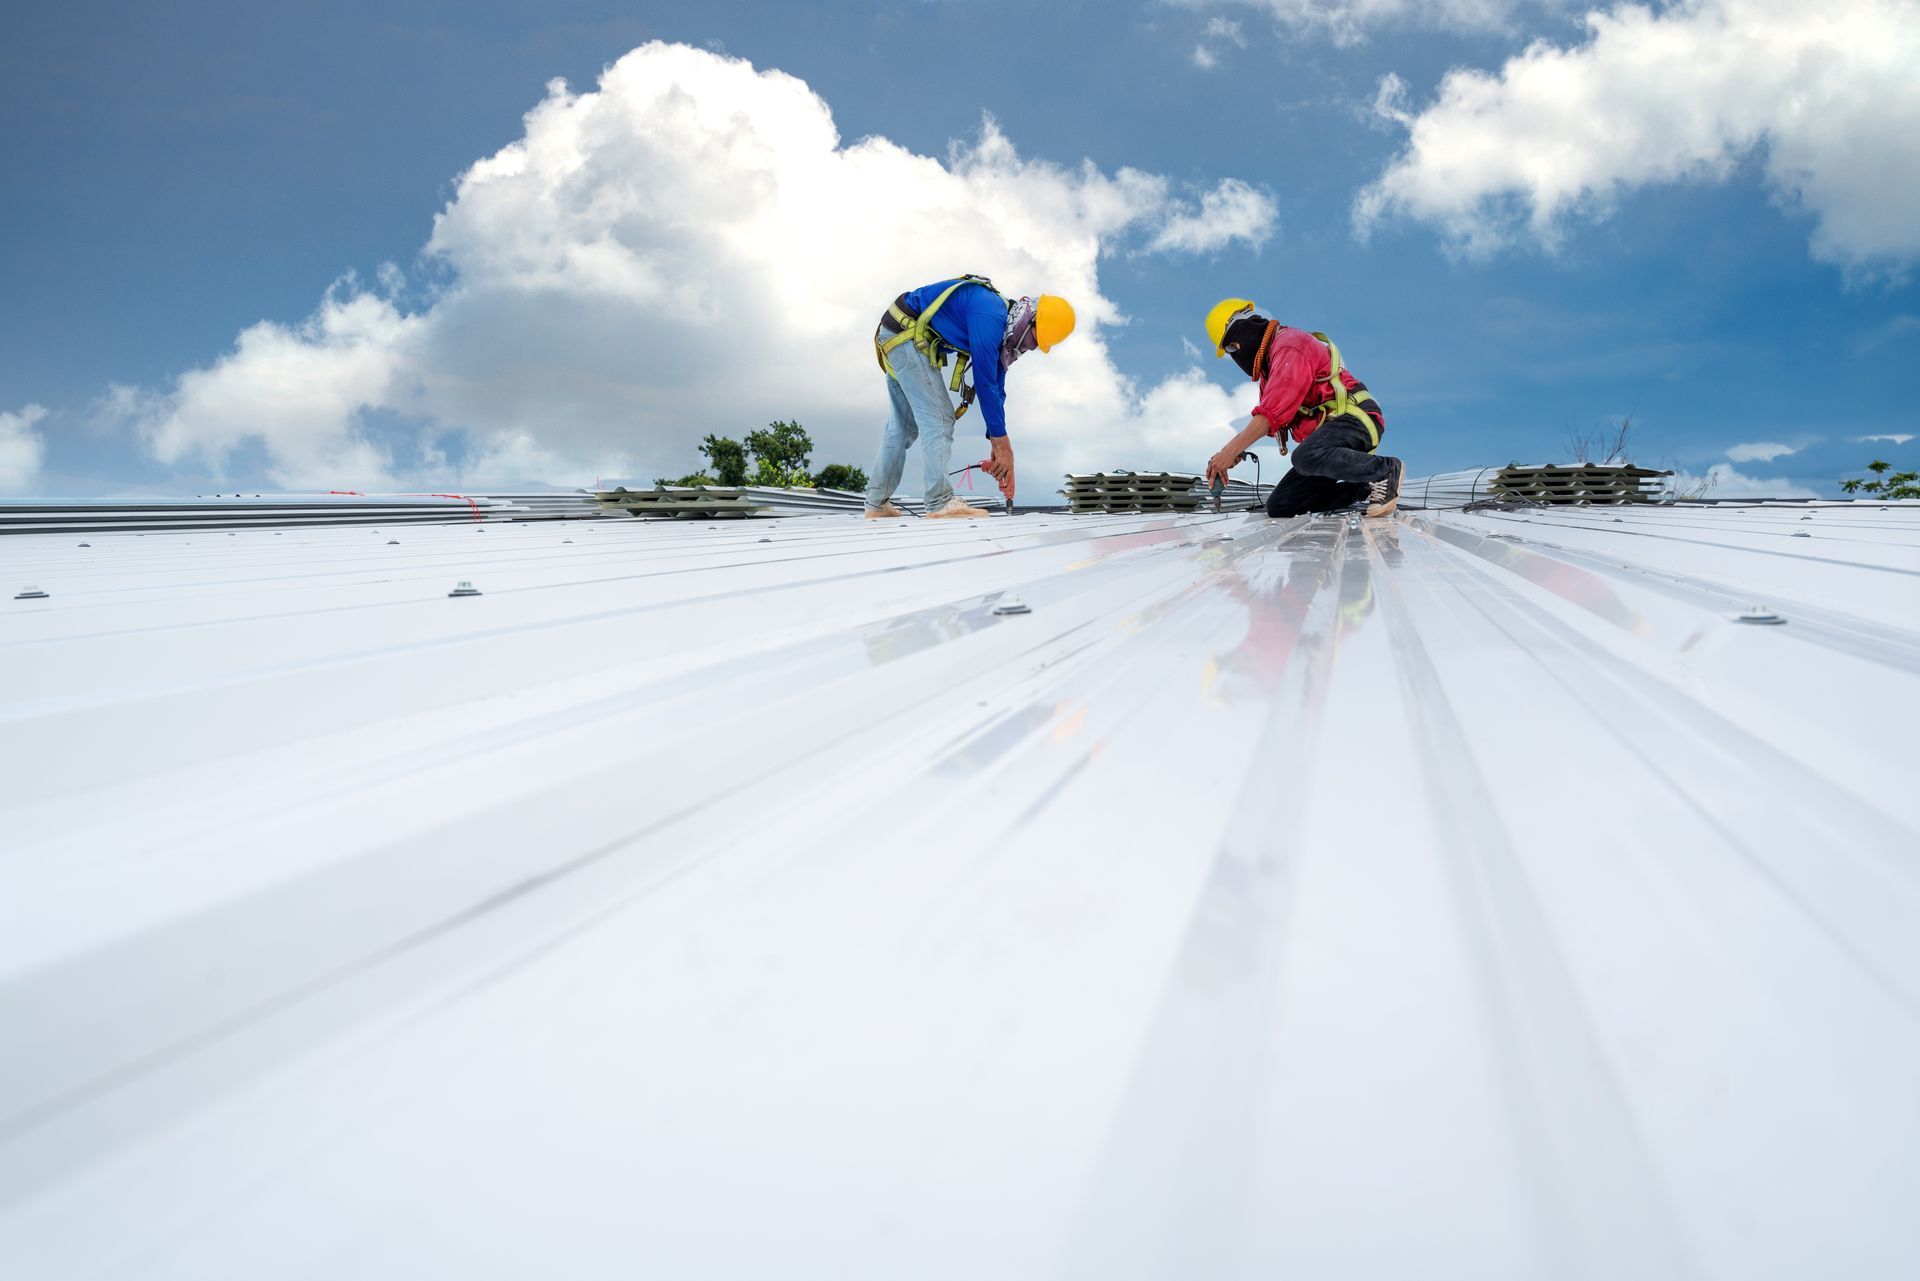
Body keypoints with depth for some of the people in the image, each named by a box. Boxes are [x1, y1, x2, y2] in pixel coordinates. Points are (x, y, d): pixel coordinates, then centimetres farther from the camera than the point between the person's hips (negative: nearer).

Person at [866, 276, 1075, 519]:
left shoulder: (1000, 326, 7)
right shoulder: (989, 314, -23)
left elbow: (996, 388, 10)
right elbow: (984, 383, -23)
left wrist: (997, 443, 7)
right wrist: (1002, 444, -17)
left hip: (896, 337, 10)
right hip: (907, 335, -10)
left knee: (904, 425, 12)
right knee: (937, 416, -14)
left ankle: (877, 504, 15)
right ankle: (941, 503, -18)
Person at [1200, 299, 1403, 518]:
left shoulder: (1289, 345, -12)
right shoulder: (1269, 361, 21)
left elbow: (1271, 412, -22)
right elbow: (1265, 416, 19)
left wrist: (1230, 451, -23)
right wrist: (1230, 448, 2)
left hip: (1355, 419, -10)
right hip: (1328, 438, 10)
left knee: (1305, 458, -41)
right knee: (1278, 506, 1)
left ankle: (1387, 470, -17)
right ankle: (1364, 490, 4)